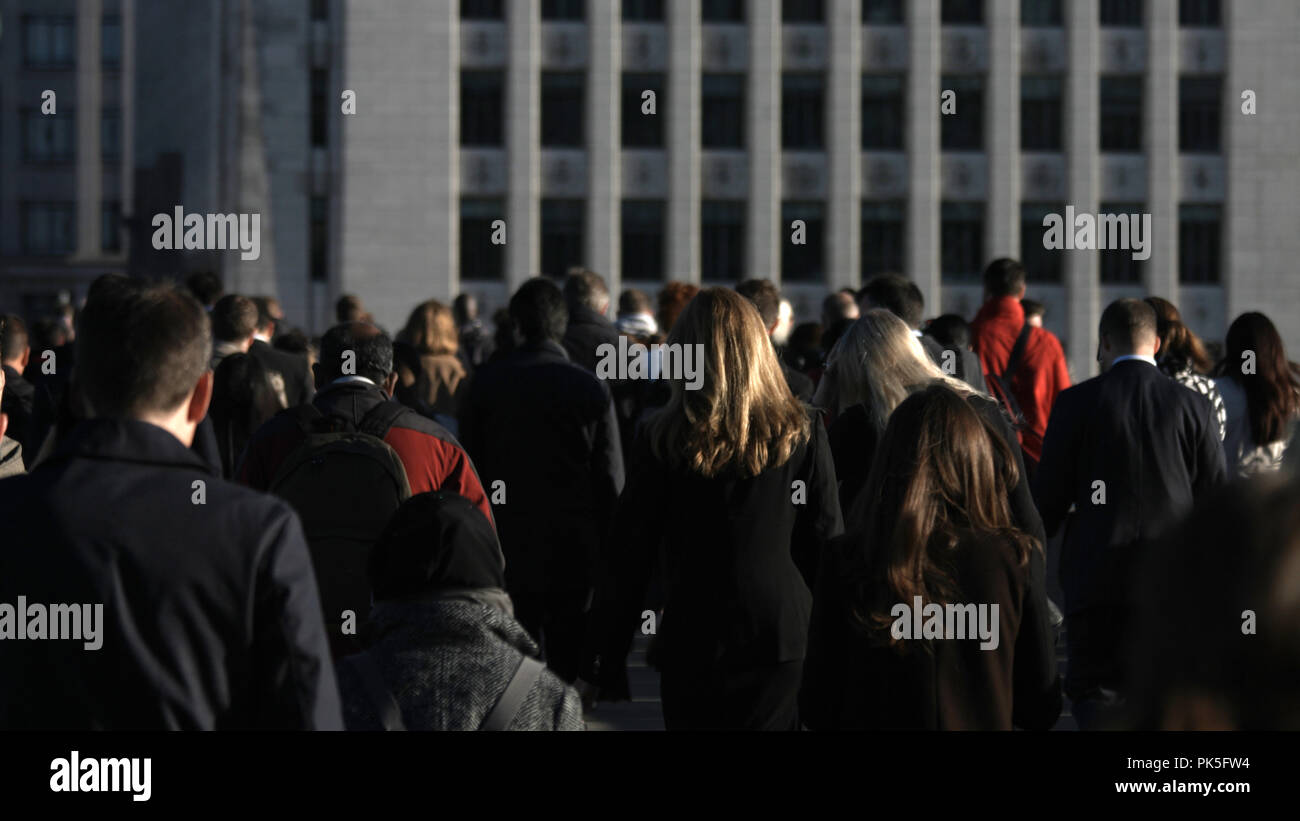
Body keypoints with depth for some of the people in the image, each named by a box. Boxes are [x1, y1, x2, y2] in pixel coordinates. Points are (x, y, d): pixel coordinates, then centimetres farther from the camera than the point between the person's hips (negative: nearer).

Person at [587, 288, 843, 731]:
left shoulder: (665, 439, -5)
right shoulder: (803, 432, -2)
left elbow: (629, 552, -2)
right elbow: (826, 541, 1)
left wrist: (606, 656, 4)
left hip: (692, 645, -1)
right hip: (784, 641, 1)